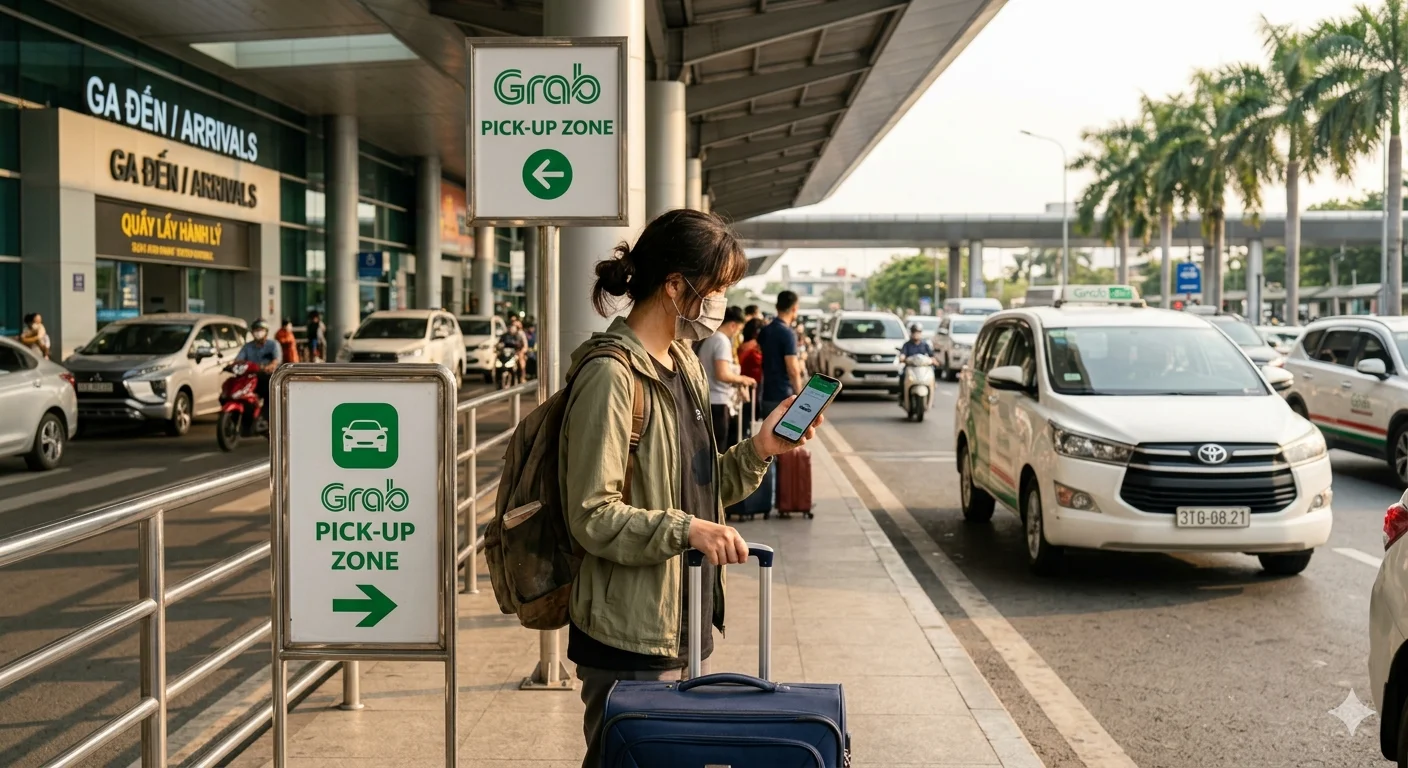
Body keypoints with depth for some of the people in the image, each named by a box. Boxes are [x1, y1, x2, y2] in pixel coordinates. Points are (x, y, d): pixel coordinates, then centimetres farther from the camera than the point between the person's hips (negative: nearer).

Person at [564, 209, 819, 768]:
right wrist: (685, 530, -29)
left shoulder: (684, 365, 12)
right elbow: (592, 517, -20)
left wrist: (759, 450, 3)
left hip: (676, 626, 9)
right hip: (627, 636, -9)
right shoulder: (611, 376, -17)